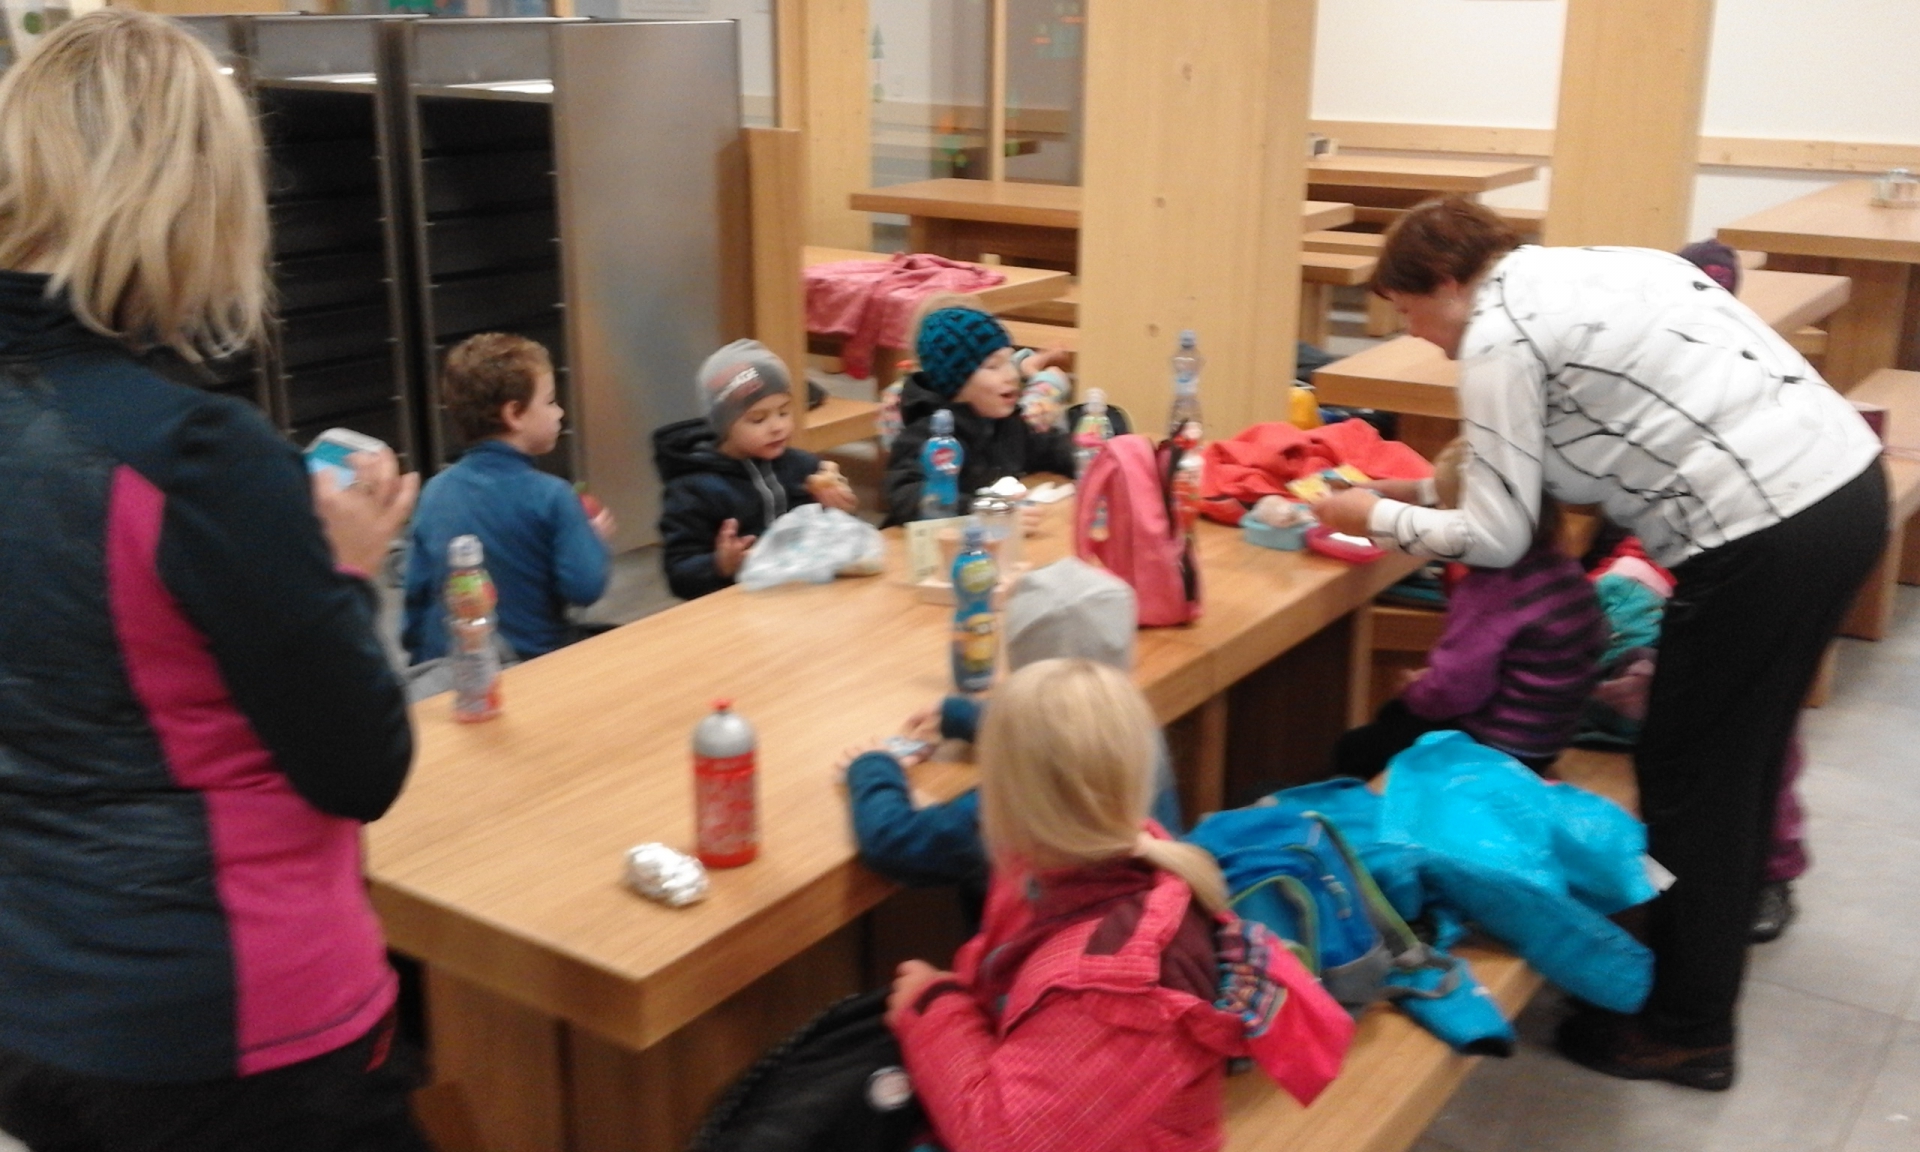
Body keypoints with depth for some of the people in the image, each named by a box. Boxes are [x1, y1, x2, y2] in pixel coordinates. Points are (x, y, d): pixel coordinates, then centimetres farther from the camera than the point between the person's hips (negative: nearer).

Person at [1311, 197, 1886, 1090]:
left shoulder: (1497, 339, -7)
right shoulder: (1599, 266, 18)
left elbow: (1495, 538, -6)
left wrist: (1376, 517, 8)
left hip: (1764, 537, -9)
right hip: (1847, 484, 9)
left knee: (1689, 777, 6)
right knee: (1739, 756, 23)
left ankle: (1687, 1031, 20)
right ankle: (1713, 945, 41)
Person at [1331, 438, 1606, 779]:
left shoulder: (1491, 589, -31)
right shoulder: (1556, 561, -5)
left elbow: (1452, 691, -31)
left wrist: (1416, 688, -5)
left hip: (1496, 750, -9)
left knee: (1352, 752, 5)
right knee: (1392, 715, 27)